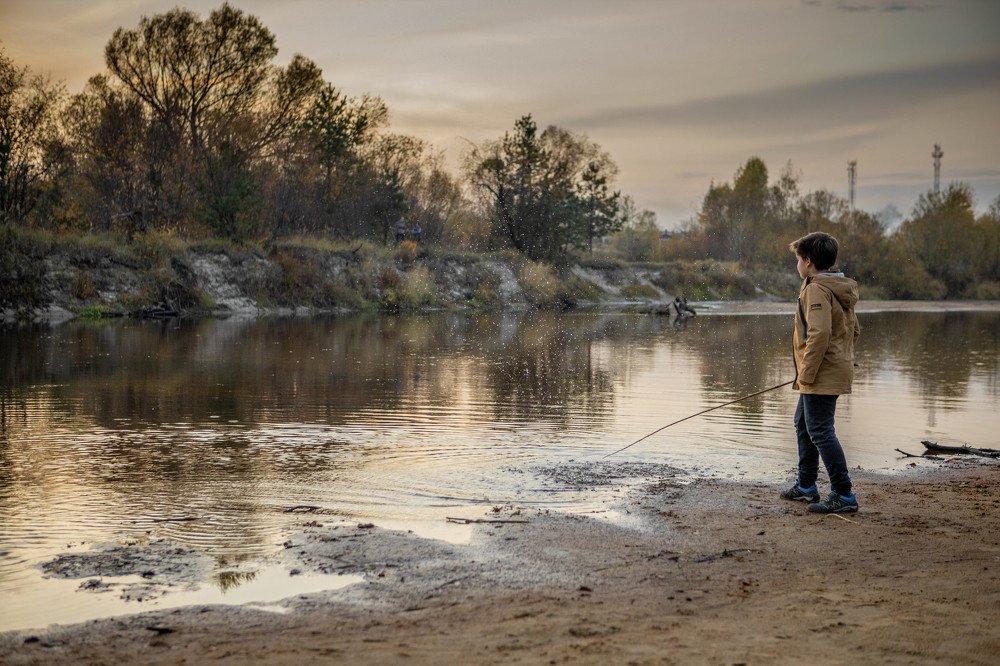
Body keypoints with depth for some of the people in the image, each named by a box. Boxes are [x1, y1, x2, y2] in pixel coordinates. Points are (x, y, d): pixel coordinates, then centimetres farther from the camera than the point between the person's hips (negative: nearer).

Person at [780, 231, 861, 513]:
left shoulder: (816, 290, -17)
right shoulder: (840, 289, 14)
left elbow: (819, 334, -26)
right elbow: (854, 330, 19)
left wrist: (806, 374, -22)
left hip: (821, 376, -11)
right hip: (836, 370, 11)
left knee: (820, 431, -9)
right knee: (803, 423, 22)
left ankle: (843, 495, -8)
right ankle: (806, 487, 31)